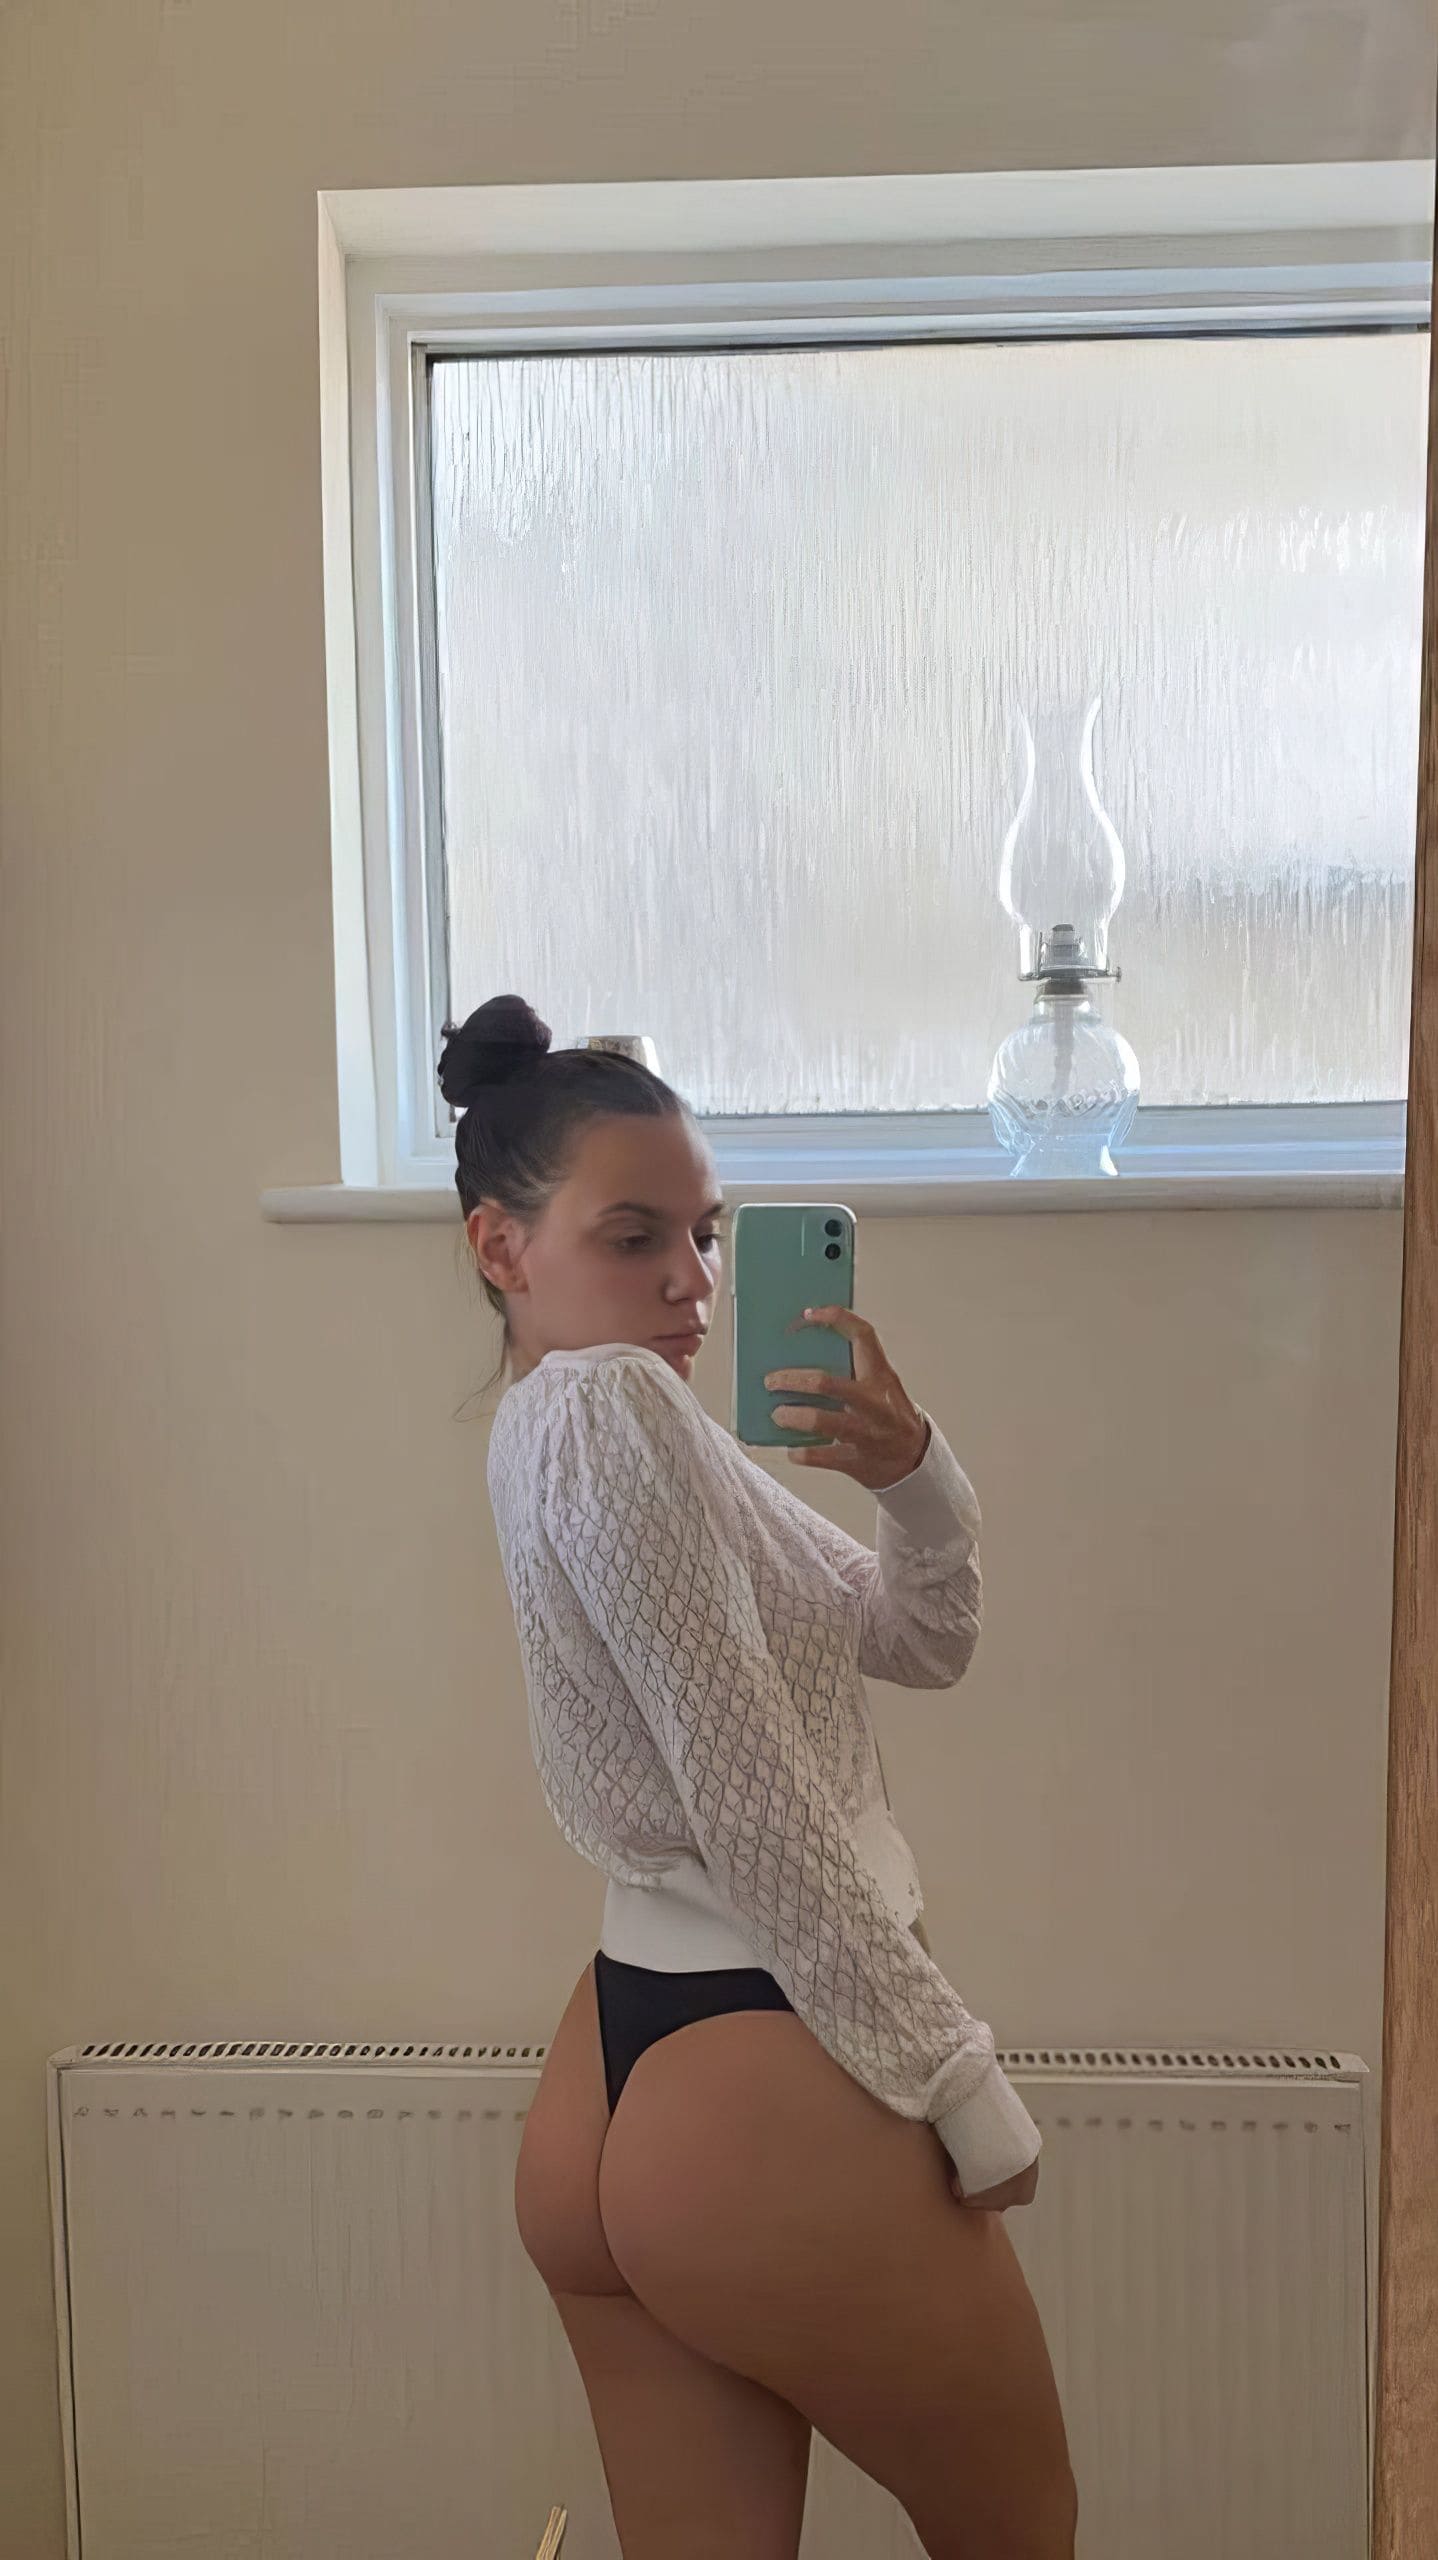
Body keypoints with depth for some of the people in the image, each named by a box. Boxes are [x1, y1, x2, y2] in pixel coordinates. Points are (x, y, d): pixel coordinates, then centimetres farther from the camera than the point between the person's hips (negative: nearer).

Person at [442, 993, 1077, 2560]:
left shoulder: (575, 1418, 12)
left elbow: (922, 1640, 12)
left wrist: (910, 1475, -7)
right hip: (760, 2095, -8)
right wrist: (969, 2094, -13)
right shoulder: (612, 1403, -18)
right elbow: (757, 1809, -20)